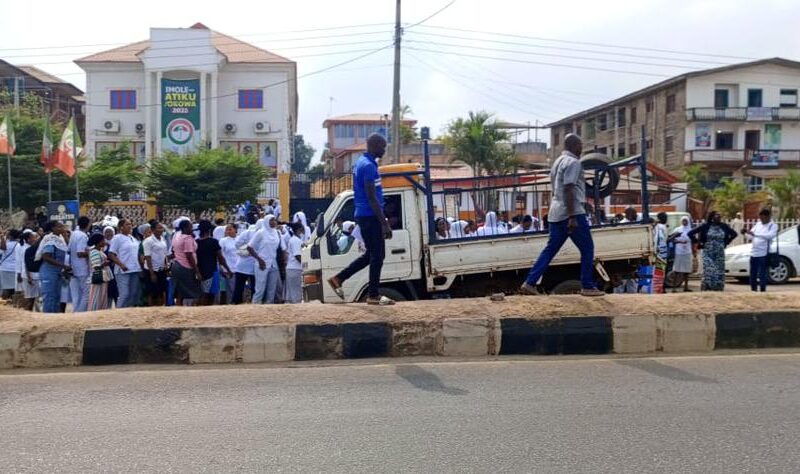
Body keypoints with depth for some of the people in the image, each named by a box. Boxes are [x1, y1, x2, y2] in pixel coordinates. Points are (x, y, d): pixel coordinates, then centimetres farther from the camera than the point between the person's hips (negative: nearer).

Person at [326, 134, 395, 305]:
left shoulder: (362, 163, 15)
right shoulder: (369, 166, -16)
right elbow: (372, 198, -21)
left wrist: (383, 220, 24)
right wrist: (384, 223, -20)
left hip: (364, 215, 10)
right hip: (370, 216, -10)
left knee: (371, 254, 17)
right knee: (377, 255, -2)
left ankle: (338, 279, 18)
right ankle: (374, 295, 6)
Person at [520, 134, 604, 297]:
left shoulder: (558, 161, 19)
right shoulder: (573, 162, -11)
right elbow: (568, 190, -19)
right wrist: (572, 217, -22)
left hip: (556, 213, 9)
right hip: (572, 212, -9)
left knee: (550, 249, 8)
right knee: (587, 249, 3)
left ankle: (530, 283, 2)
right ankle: (588, 287, 7)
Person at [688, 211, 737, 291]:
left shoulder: (724, 226, 4)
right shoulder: (706, 226, -4)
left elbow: (734, 234, 20)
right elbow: (691, 233, -2)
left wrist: (726, 242, 11)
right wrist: (699, 242, -2)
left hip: (720, 254, 3)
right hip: (708, 253, -3)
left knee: (719, 274, 2)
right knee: (708, 273, -11)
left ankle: (718, 290, 9)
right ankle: (706, 289, -3)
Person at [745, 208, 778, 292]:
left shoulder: (773, 226, -2)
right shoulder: (758, 224, 15)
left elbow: (770, 235, -21)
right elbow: (751, 235, 17)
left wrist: (755, 234, -29)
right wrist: (746, 232, -6)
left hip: (763, 254, -6)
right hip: (753, 253, 6)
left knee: (762, 274, -6)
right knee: (752, 274, 9)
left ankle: (762, 290, -2)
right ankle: (753, 290, 17)